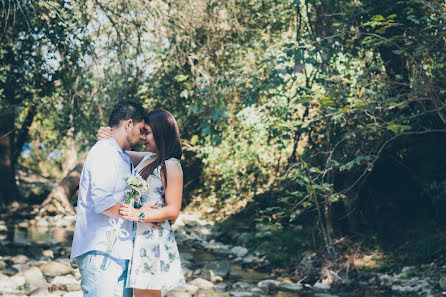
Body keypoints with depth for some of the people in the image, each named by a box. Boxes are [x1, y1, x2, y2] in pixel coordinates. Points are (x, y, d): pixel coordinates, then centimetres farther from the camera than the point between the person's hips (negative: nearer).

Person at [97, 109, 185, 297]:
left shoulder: (171, 167, -12)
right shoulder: (148, 159, 13)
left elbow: (173, 211, -15)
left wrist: (140, 215, -25)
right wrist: (106, 137, 3)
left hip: (153, 239, -8)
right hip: (138, 237, 8)